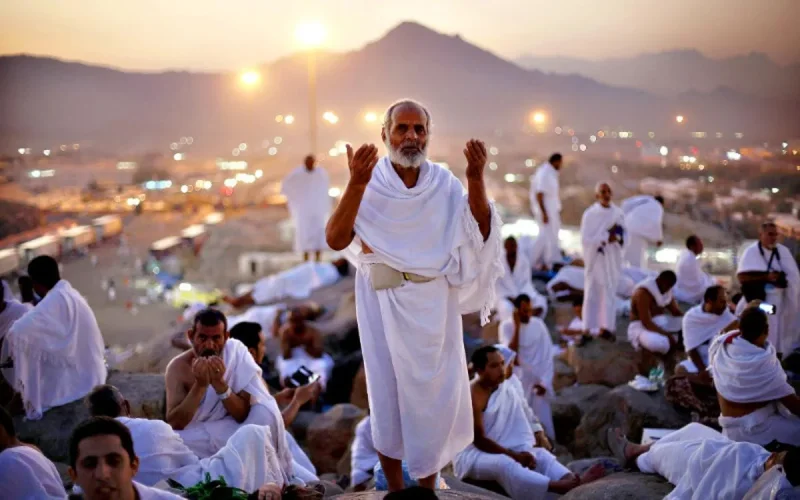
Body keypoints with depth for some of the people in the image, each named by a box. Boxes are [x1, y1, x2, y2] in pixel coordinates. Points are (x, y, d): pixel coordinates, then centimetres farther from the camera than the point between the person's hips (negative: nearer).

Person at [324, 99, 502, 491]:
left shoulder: (444, 182, -1)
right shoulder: (370, 181, -8)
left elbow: (481, 234, -8)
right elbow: (336, 240, -18)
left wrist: (476, 180, -20)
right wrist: (355, 184, -29)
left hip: (433, 302, 2)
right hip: (383, 300, -2)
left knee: (434, 391, 9)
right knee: (388, 390, 7)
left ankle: (427, 485, 28)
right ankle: (395, 488, 22)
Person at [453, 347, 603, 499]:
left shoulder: (506, 389, 5)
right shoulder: (472, 396, -18)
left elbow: (520, 430, 4)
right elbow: (479, 440, -20)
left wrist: (524, 452, -16)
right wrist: (514, 456, -19)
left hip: (501, 450, 8)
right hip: (471, 455, -8)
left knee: (540, 454, -12)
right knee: (503, 463, -36)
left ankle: (574, 481, -41)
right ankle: (559, 486, -55)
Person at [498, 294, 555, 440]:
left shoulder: (538, 324, -2)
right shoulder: (506, 326, -8)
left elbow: (547, 355, 0)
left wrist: (545, 381, -7)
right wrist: (517, 326, -19)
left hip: (538, 380, 2)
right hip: (517, 381, -2)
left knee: (543, 421, 1)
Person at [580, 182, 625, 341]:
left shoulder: (618, 213, 2)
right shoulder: (590, 214, -9)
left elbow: (624, 236, 5)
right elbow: (585, 239, -14)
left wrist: (616, 237, -16)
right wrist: (606, 237, -16)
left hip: (613, 258, 3)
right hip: (596, 258, -3)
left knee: (610, 292, 7)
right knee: (593, 293, 3)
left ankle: (607, 327, 15)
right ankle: (590, 328, 11)